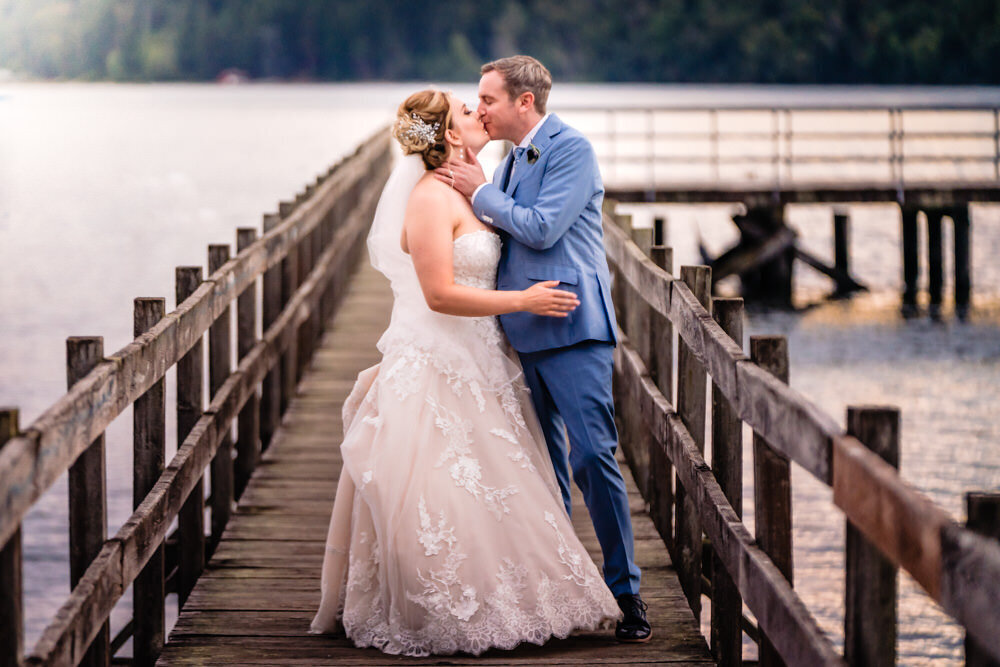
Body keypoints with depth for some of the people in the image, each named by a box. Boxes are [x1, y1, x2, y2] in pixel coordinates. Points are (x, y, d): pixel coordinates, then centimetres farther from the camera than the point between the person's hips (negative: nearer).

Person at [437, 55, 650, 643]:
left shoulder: (571, 148, -9)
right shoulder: (515, 159, 17)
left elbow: (542, 228, -18)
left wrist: (481, 192, -8)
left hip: (570, 328, -9)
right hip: (522, 330, 9)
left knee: (592, 455, -12)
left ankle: (625, 590, -5)